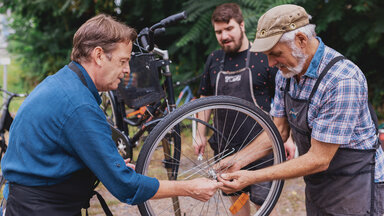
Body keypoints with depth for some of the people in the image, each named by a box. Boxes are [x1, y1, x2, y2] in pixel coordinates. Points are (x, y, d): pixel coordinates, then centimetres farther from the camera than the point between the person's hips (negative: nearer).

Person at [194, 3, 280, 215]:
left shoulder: (263, 57, -6)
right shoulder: (214, 60, 8)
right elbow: (205, 99, 16)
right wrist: (200, 134, 12)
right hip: (226, 146, 5)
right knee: (236, 196, 14)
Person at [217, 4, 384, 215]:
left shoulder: (342, 80, -29)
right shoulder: (286, 73, -3)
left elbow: (319, 160, -27)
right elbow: (279, 130, 7)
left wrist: (252, 177, -27)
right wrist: (238, 160, -6)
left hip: (354, 188, -7)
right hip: (316, 186, 7)